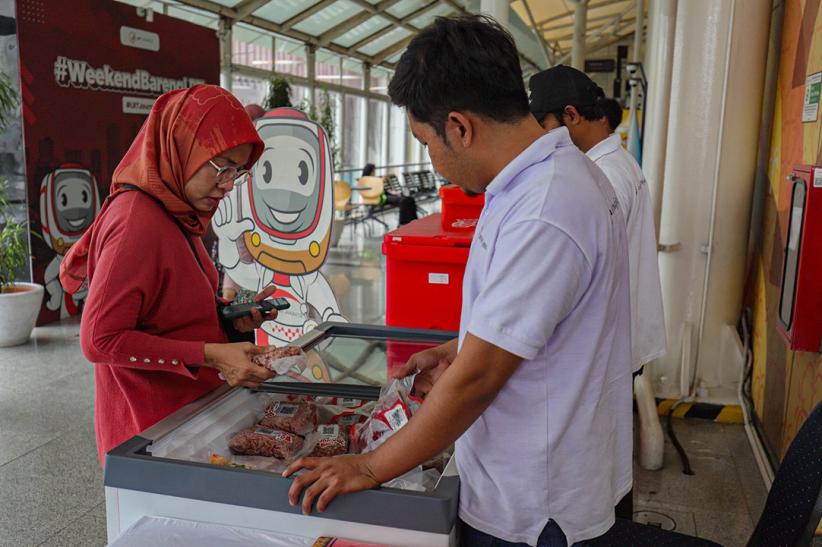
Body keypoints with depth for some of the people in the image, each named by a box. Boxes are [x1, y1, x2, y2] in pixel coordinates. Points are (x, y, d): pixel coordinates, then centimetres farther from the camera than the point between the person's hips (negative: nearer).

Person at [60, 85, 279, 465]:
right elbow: (99, 339, -22)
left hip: (189, 403, 9)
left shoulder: (177, 214, 6)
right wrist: (211, 355, -25)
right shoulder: (137, 223, -22)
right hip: (151, 419, -9)